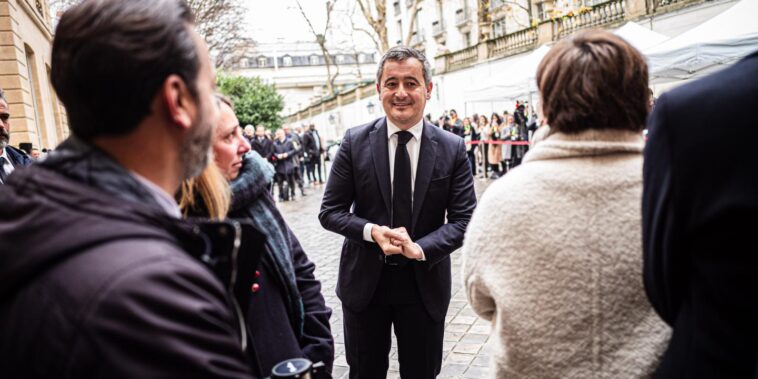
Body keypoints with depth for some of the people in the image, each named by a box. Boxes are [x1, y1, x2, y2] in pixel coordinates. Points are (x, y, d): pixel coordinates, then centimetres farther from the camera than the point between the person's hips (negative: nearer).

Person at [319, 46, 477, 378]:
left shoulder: (453, 148, -6)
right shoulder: (355, 142, -7)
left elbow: (465, 218, -6)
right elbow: (330, 211, -4)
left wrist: (421, 248, -22)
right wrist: (371, 231, -22)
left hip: (425, 283, 1)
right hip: (364, 281, 0)